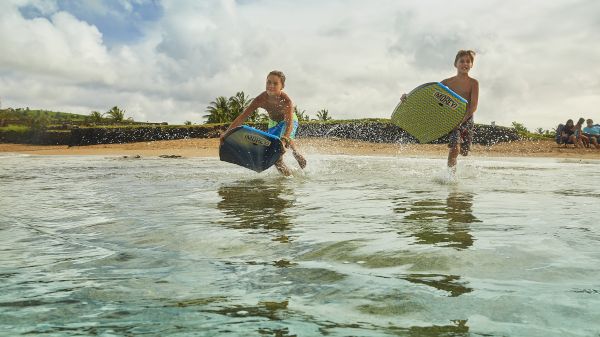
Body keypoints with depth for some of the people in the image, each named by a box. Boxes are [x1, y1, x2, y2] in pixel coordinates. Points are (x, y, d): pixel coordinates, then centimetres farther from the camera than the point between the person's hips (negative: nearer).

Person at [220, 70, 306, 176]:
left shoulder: (286, 100, -39)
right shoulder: (261, 100, -32)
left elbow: (289, 123, -49)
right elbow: (243, 116, -31)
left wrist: (283, 140, -67)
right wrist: (226, 133, -39)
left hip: (289, 120, -3)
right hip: (273, 123, 3)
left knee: (286, 138, -31)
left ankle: (296, 154, 3)